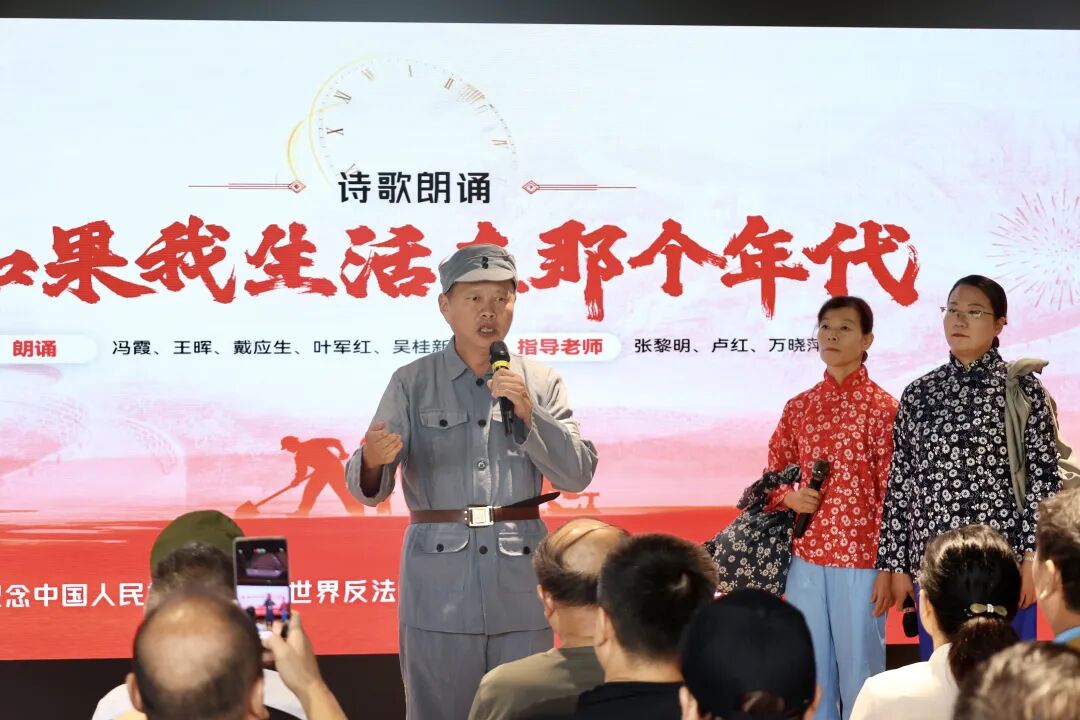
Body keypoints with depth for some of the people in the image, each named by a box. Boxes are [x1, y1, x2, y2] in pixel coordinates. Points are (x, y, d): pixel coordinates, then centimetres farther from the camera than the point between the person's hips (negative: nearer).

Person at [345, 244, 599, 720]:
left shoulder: (541, 382, 8)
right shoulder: (412, 383, 3)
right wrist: (372, 462, -28)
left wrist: (529, 415, -11)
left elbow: (578, 474, 1)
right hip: (438, 580, -2)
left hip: (521, 578, 2)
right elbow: (370, 489, -4)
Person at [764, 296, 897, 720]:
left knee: (859, 670, 2)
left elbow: (893, 494, -6)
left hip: (860, 560, -5)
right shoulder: (798, 407, 10)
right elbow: (772, 477, 18)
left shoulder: (881, 407, -4)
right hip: (805, 558, 5)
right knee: (811, 670, 10)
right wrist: (789, 497, -5)